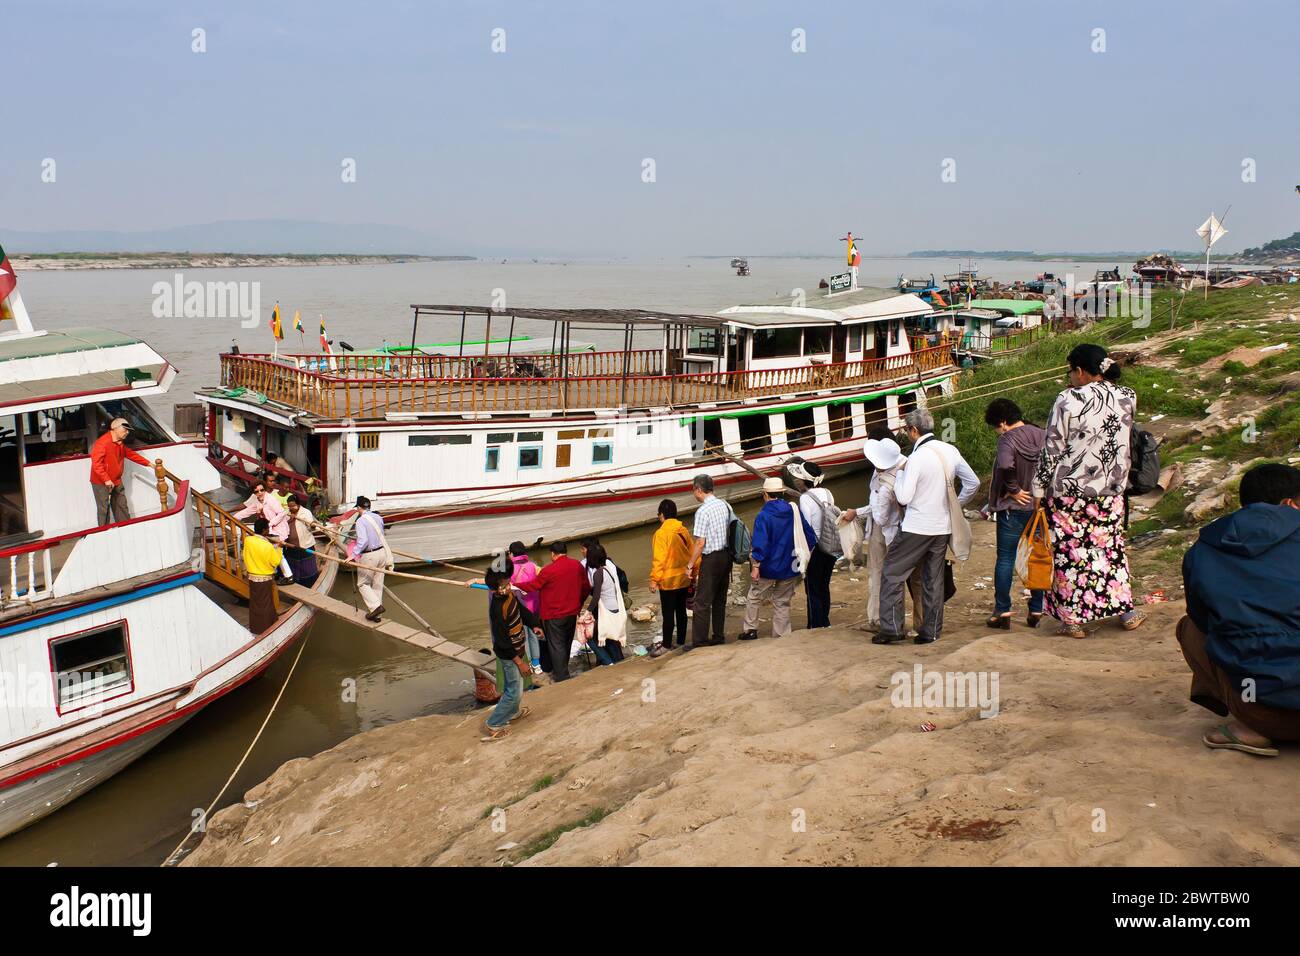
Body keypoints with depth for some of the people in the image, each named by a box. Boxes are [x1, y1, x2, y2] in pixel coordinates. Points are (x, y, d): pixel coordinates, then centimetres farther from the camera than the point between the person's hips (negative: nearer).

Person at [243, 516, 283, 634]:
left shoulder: (247, 540, -10)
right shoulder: (268, 546, -25)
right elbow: (276, 562, -15)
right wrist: (277, 548, -3)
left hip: (252, 577, 6)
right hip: (265, 579, -6)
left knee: (254, 603, 19)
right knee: (265, 604, 7)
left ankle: (254, 627, 30)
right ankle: (264, 629, 15)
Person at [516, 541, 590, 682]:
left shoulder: (549, 570, -18)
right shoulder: (577, 566, -1)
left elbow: (533, 585, -11)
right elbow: (587, 587, 7)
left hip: (554, 616, -6)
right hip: (572, 613, 6)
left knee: (556, 646, 1)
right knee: (567, 643, 19)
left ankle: (562, 678, 1)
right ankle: (561, 670, 34)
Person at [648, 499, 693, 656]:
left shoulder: (661, 533, -16)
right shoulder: (684, 531, 1)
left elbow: (658, 559, -18)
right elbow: (692, 552, 7)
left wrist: (654, 579, -13)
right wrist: (692, 572, 17)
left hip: (668, 580, -6)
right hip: (684, 578, 6)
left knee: (667, 613, 0)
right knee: (681, 610, 14)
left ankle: (667, 645, 5)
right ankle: (681, 642, 23)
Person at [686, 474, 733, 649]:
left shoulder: (703, 511, -16)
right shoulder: (725, 505, 6)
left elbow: (700, 543, -17)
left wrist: (691, 565, -9)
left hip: (711, 558, -8)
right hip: (727, 554, 8)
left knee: (703, 602, -2)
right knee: (720, 599, 17)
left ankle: (699, 642, -1)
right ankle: (719, 636, 23)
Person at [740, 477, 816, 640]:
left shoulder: (764, 515, -16)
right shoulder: (795, 511, -3)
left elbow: (760, 544, -21)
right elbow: (811, 537, 2)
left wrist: (755, 566, -16)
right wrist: (804, 557, 14)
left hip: (768, 567, -4)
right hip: (790, 568, 4)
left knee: (754, 597, 16)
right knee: (782, 602, 13)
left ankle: (750, 629, 19)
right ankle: (782, 635, 14)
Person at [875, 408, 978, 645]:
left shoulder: (917, 457, -18)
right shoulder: (950, 451, 2)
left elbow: (904, 497, -19)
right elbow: (973, 483, 11)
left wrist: (899, 474, -3)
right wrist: (956, 505, 22)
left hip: (916, 528, -6)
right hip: (943, 527, 7)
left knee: (892, 573, 4)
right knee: (934, 579, 13)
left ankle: (891, 628, 0)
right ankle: (931, 631, 16)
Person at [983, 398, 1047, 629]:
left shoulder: (1008, 439, -14)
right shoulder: (1042, 435, 4)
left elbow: (1005, 465, -32)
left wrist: (1014, 489, -18)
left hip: (1013, 508, -5)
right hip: (1041, 506, 5)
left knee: (1005, 558, 3)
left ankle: (1002, 611, 2)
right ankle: (1036, 611, 15)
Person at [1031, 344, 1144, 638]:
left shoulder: (1068, 400, -13)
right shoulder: (1128, 397, -1)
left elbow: (1052, 449, -9)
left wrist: (1039, 489, -1)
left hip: (1068, 491, -4)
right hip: (1110, 491, 4)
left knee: (1069, 551, 6)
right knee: (1111, 547, 18)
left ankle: (1072, 619, 11)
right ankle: (1125, 611, 22)